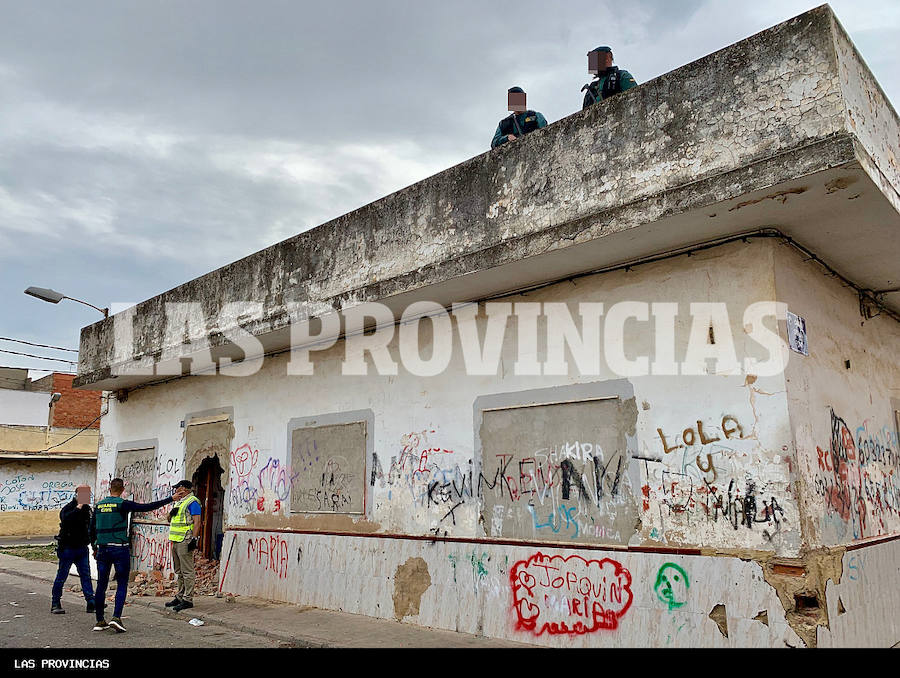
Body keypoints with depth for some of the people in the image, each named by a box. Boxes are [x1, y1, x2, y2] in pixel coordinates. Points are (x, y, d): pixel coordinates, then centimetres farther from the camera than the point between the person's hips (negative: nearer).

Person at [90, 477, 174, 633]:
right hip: (120, 548, -5)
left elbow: (92, 528, 16)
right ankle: (116, 617, -9)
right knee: (122, 584, 2)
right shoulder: (122, 504, -8)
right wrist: (170, 499, -8)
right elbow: (146, 507, -12)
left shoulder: (99, 505, 8)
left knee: (101, 585, 10)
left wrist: (94, 547, 29)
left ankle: (100, 621, 15)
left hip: (102, 549, 5)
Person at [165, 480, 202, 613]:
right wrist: (171, 513, 4)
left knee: (187, 571, -7)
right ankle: (180, 597, 25)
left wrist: (194, 538, -22)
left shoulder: (192, 502, -10)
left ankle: (188, 599, -4)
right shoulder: (179, 502, 20)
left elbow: (197, 522, -16)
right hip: (176, 541, 10)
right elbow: (170, 519, 26)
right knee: (179, 571, 16)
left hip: (185, 541, -10)